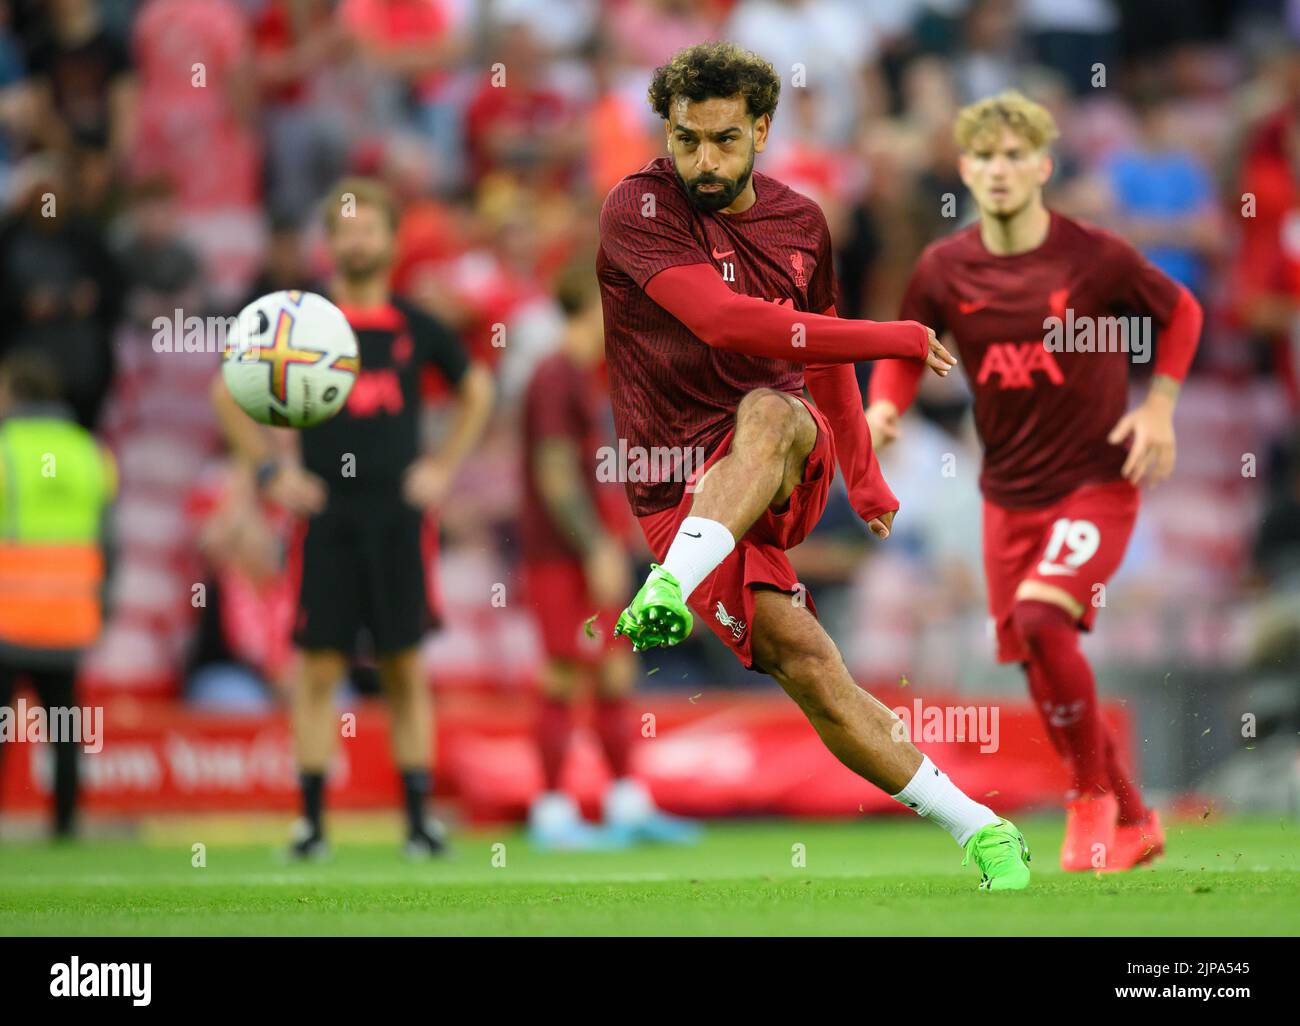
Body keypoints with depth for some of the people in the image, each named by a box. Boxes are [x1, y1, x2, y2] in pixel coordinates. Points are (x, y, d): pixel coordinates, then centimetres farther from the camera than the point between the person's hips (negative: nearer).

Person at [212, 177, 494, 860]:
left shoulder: (415, 328, 6)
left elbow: (476, 390, 23)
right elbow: (227, 393, 9)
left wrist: (445, 465, 11)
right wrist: (271, 470, 0)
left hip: (400, 519, 2)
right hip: (328, 518, -1)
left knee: (407, 671, 2)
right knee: (319, 668, -3)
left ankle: (419, 819, 6)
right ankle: (311, 821, 1)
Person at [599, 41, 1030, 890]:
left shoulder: (801, 222, 11)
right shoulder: (638, 210, -7)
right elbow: (723, 318, -21)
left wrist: (867, 483, 33)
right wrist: (894, 340, -20)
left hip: (789, 471, 3)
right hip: (682, 492, -3)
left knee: (767, 413, -35)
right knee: (803, 661, -20)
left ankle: (672, 591, -54)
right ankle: (979, 830, -15)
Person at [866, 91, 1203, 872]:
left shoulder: (1095, 257, -12)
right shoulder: (944, 270, -4)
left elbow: (1181, 312, 5)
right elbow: (904, 351, 11)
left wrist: (1160, 408, -4)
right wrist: (884, 407, -10)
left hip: (1097, 480, -5)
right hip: (1009, 492, 5)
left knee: (1041, 617, -26)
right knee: (1037, 660, 7)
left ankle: (1094, 793, -7)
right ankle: (1133, 825, 25)